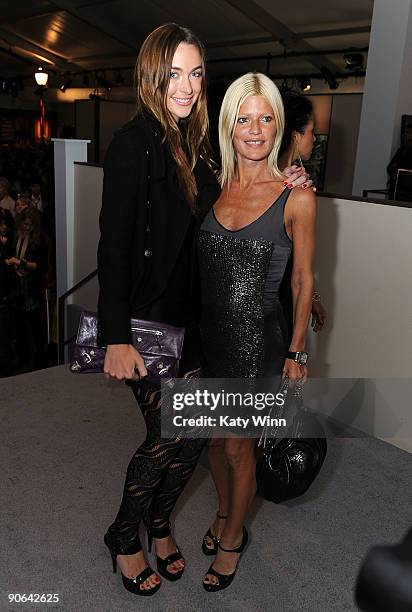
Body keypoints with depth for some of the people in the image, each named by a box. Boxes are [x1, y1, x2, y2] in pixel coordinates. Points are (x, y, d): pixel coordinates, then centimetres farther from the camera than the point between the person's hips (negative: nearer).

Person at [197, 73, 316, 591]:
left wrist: (297, 352, -3)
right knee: (214, 437, 19)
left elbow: (303, 280, -5)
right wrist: (191, 328, 10)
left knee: (237, 445, 10)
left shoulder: (296, 197, -11)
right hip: (209, 330, 4)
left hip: (257, 337, -4)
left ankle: (232, 538, 36)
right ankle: (225, 514, 46)